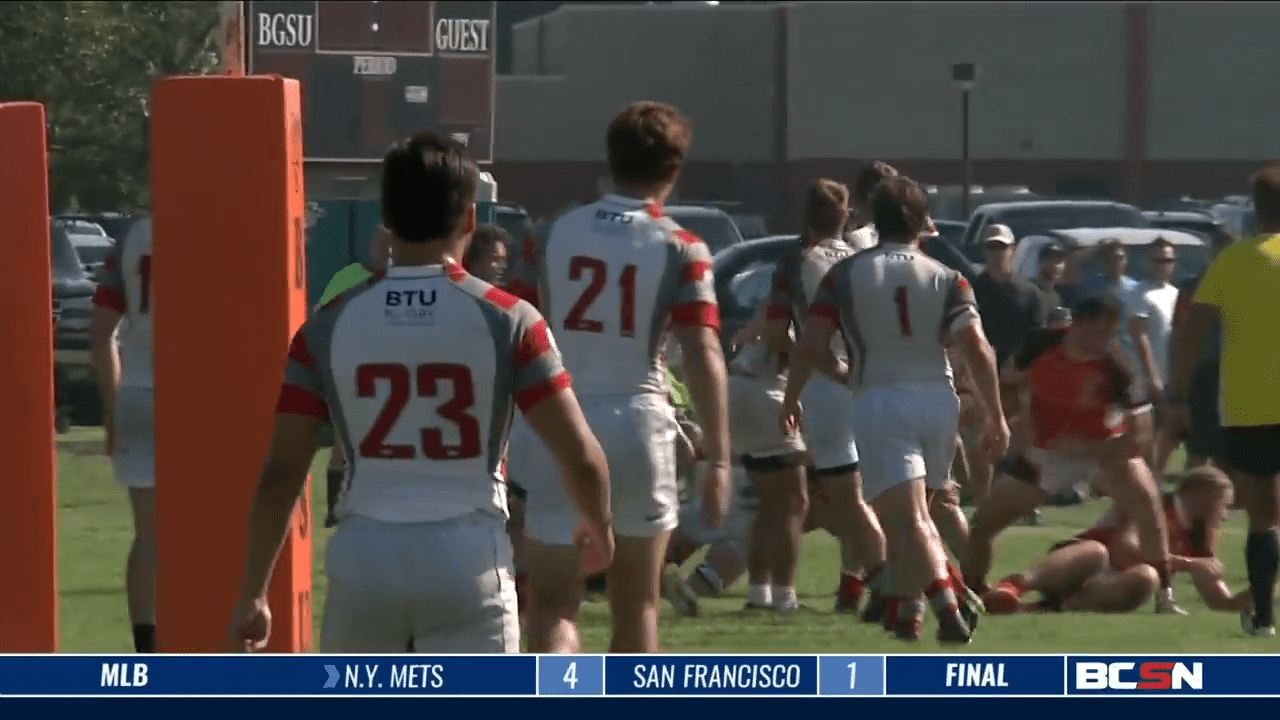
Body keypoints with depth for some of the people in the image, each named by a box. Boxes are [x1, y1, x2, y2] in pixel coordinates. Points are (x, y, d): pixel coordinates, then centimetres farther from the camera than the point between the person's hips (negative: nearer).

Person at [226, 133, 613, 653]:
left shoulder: (330, 325, 2)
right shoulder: (507, 320, -3)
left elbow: (280, 473, 2)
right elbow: (579, 455, -1)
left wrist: (251, 594, 10)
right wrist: (598, 526, 21)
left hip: (364, 557, 2)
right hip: (469, 557, -2)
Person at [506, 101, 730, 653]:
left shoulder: (553, 234, 3)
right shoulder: (679, 249, -3)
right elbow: (703, 355, -11)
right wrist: (717, 459, -10)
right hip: (636, 426, -1)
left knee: (553, 607, -2)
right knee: (636, 607, 15)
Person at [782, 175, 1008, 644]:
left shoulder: (846, 274, 2)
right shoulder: (946, 280, 4)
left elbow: (811, 344, -3)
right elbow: (978, 349, -6)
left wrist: (792, 395, 13)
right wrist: (996, 416, -2)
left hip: (881, 400, -3)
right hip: (937, 399, 3)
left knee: (909, 520, -11)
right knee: (911, 515, 22)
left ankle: (947, 607, -30)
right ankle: (907, 611, 26)